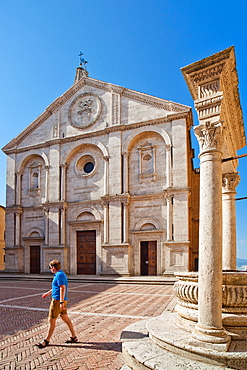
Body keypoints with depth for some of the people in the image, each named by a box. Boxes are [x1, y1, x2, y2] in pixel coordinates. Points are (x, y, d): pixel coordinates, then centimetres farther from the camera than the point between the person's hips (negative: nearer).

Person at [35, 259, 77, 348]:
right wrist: (48, 293, 38)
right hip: (61, 300, 10)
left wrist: (61, 302, -27)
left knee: (51, 320, 1)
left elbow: (62, 288, -24)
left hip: (57, 300, -10)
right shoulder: (61, 274, 15)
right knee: (65, 318, 15)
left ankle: (46, 341, 13)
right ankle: (73, 337, 22)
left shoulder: (59, 275, -16)